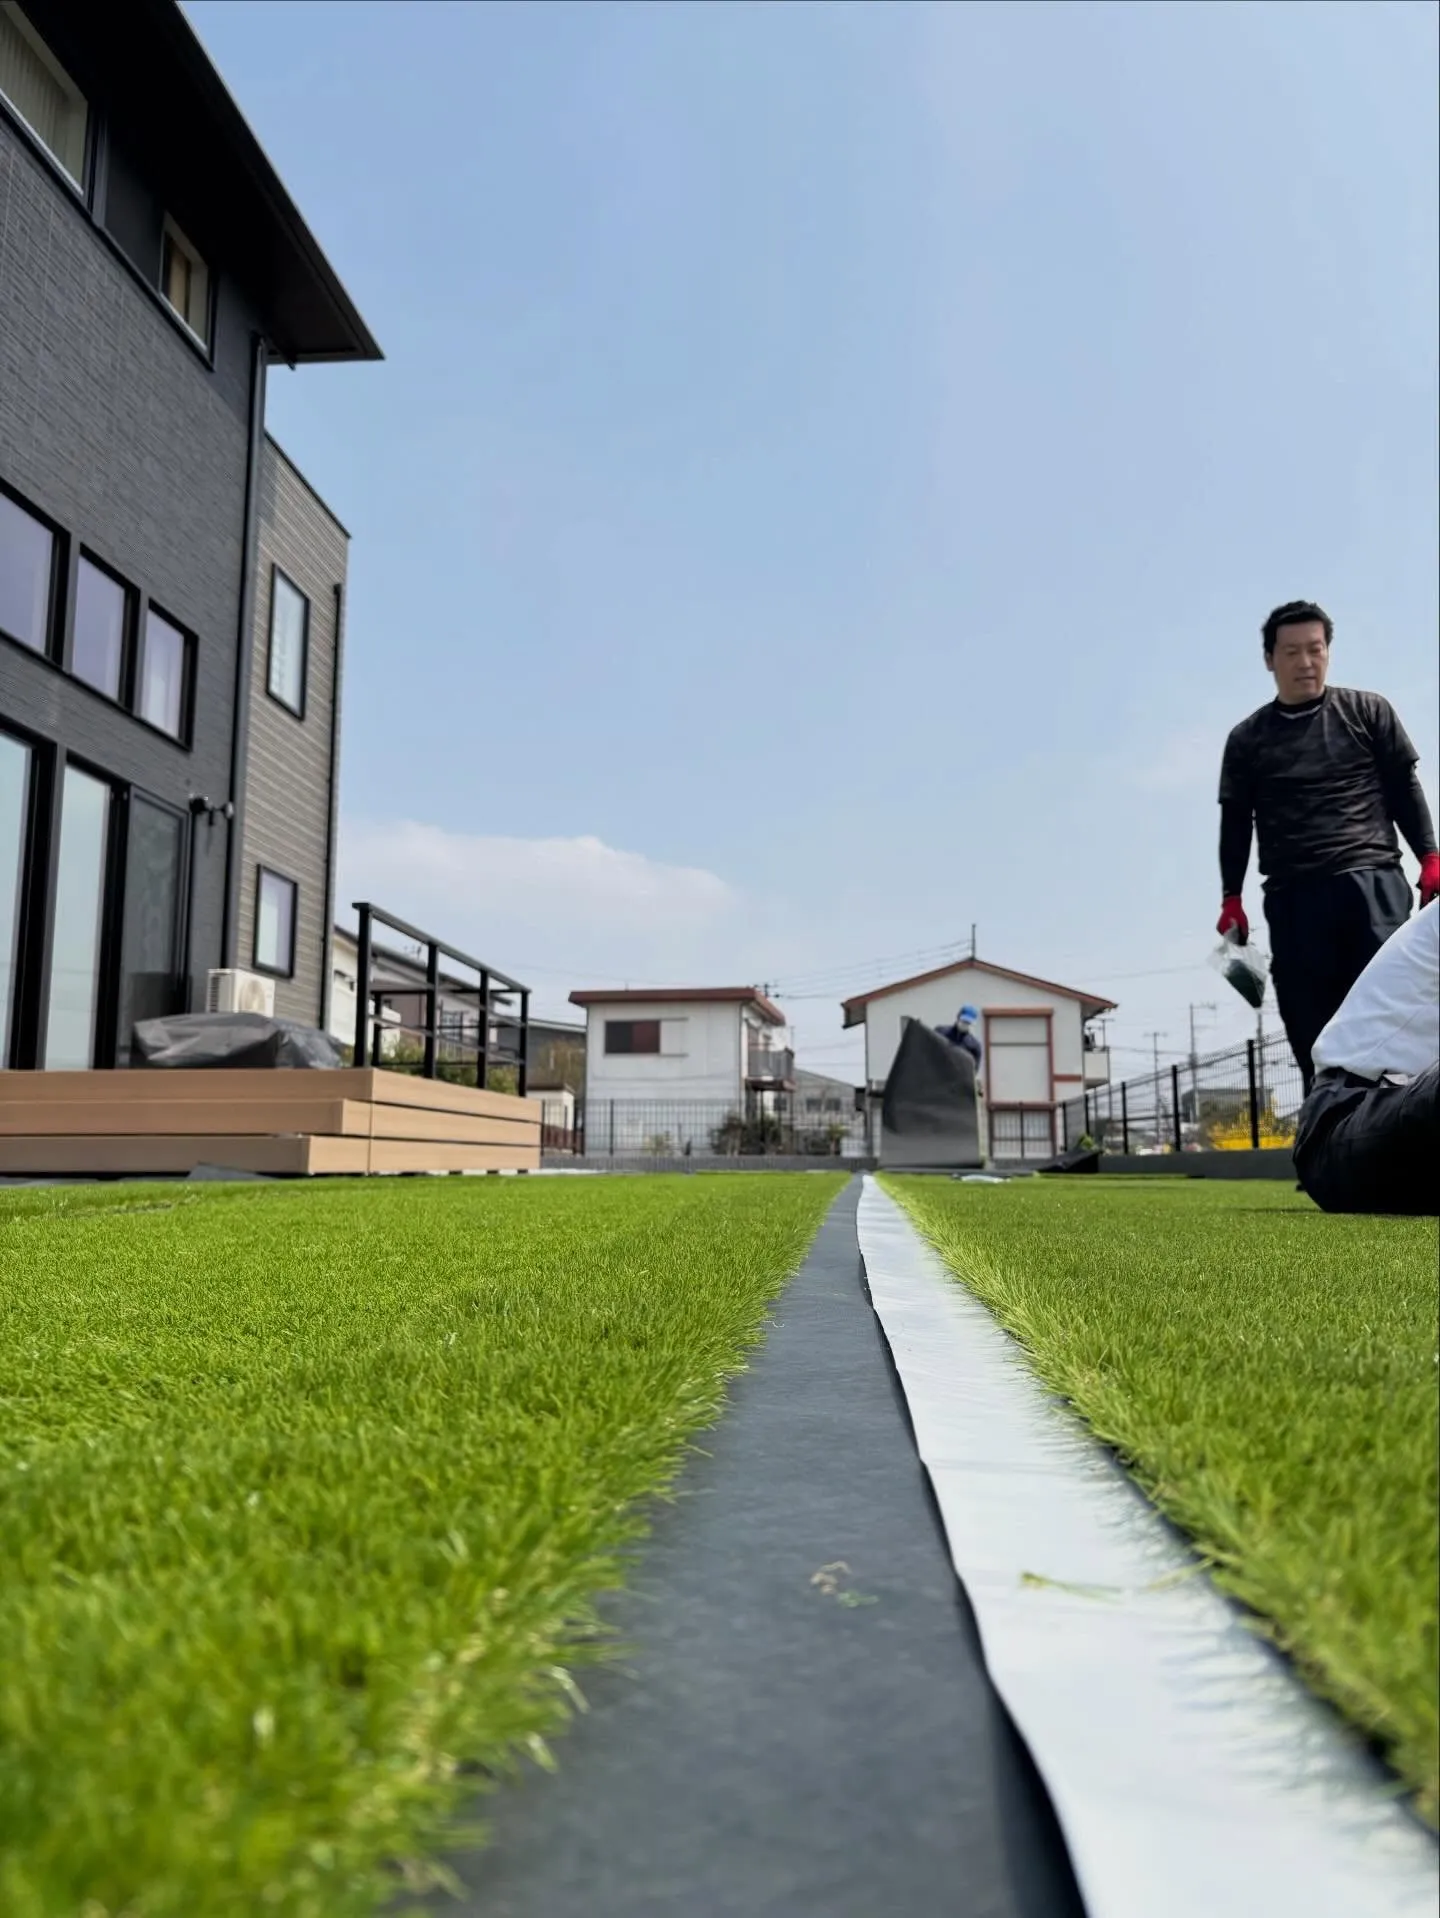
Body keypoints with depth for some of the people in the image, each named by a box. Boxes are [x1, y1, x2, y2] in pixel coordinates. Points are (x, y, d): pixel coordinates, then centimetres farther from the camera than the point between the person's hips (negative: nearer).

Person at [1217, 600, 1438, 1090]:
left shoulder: (1367, 712, 12)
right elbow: (1235, 823, 13)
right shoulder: (1247, 739, 13)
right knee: (1311, 1033, -1)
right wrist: (1232, 898, 5)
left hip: (1372, 880, -1)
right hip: (1292, 896, 1)